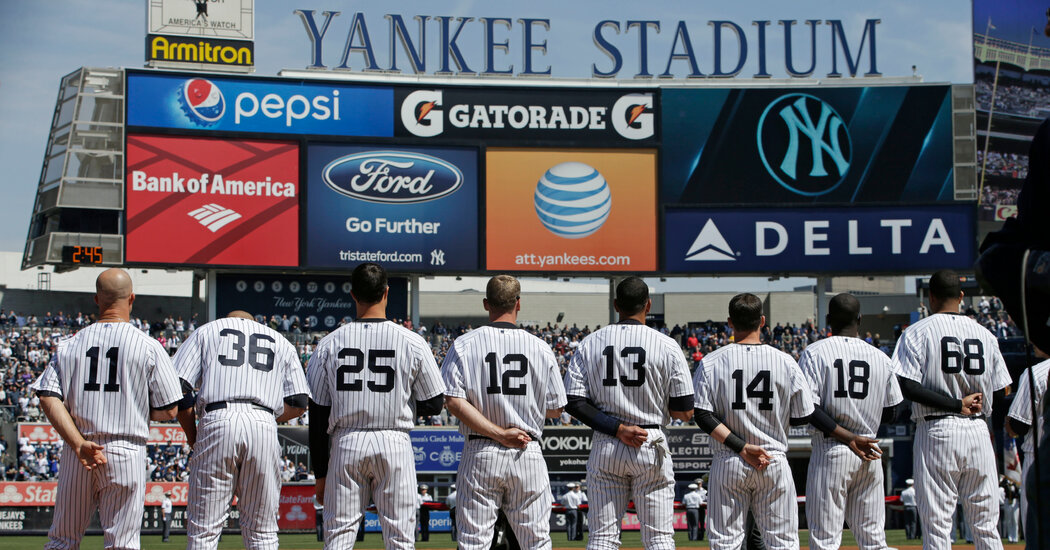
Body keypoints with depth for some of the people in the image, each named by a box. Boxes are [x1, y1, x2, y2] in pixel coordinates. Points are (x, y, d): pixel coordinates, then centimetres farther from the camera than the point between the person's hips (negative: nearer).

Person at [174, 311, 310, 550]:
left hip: (217, 422, -2)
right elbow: (299, 403, 14)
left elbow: (178, 386, 7)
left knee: (203, 530, 0)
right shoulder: (281, 342, 26)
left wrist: (191, 435, 15)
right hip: (264, 426, 2)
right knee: (261, 531, 8)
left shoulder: (206, 331, 21)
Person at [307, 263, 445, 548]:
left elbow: (318, 416, 4)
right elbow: (433, 405, 2)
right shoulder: (412, 342, -2)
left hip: (346, 443, 1)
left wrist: (321, 472, 10)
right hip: (394, 442, -1)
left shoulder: (328, 344, 2)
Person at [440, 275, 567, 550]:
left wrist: (498, 433, -11)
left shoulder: (464, 345, -1)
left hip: (480, 455, 0)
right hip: (528, 455, 1)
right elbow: (555, 409, 5)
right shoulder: (541, 348, 1)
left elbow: (453, 401, -11)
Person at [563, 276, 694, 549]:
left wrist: (618, 428, -9)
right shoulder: (667, 346, -5)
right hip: (651, 449, -2)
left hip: (605, 448, 2)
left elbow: (574, 402, -6)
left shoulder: (589, 344, 2)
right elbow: (685, 412, -5)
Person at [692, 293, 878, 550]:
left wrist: (741, 447, -11)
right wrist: (849, 438, 10)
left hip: (728, 463, 0)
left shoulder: (711, 362, -2)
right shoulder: (785, 362, -1)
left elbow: (703, 417, -10)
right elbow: (803, 416, 2)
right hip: (775, 464, 1)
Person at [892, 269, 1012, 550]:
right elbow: (1001, 394, 9)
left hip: (937, 432, -3)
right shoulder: (985, 334, 10)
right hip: (979, 432, 3)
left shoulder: (917, 332, -1)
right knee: (986, 526, 7)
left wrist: (957, 405, -10)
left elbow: (908, 387, -14)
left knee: (937, 526, -2)